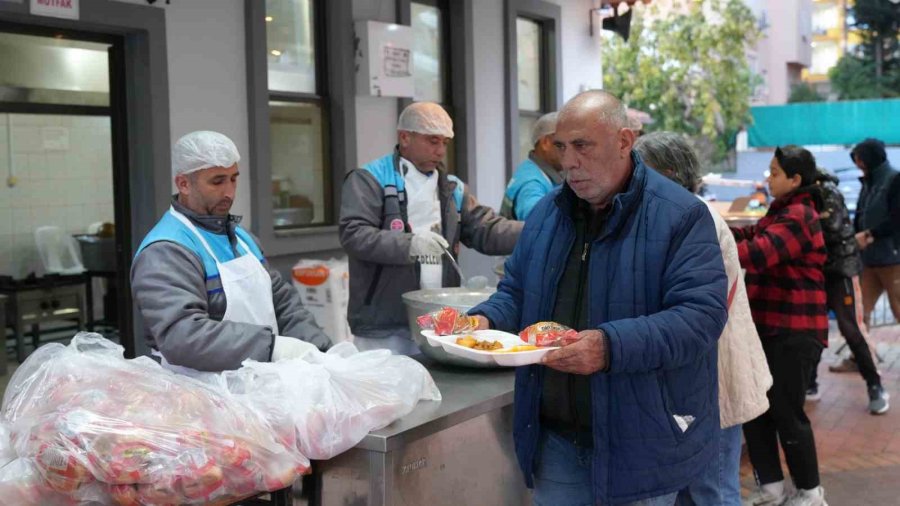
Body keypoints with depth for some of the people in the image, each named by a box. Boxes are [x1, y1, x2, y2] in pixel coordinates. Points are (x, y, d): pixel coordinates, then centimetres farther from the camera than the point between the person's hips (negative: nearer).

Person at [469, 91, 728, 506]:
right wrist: (487, 319, -7)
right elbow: (516, 292, 16)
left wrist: (611, 346, -33)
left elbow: (701, 315, -20)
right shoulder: (546, 212, 8)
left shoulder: (680, 216, -11)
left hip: (639, 439, -5)